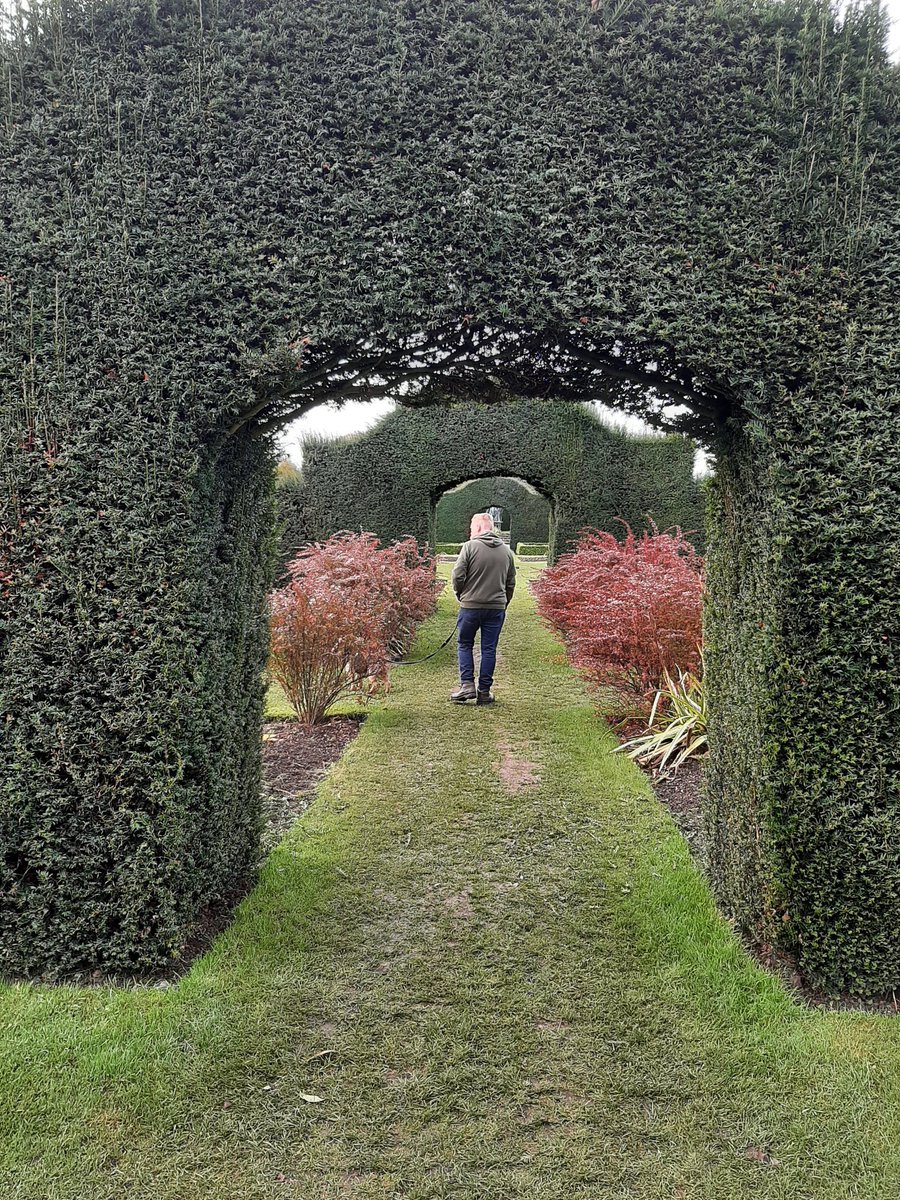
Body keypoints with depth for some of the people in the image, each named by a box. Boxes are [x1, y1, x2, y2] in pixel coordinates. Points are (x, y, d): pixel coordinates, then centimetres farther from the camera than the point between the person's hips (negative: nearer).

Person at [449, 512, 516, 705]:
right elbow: (511, 583, 12)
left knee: (465, 644, 12)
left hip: (471, 605, -3)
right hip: (497, 607, 3)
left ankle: (467, 684, 4)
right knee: (489, 648, 8)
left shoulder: (470, 547, -8)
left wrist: (462, 596, 7)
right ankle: (484, 691, 10)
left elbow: (457, 577, -10)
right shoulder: (506, 550, 7)